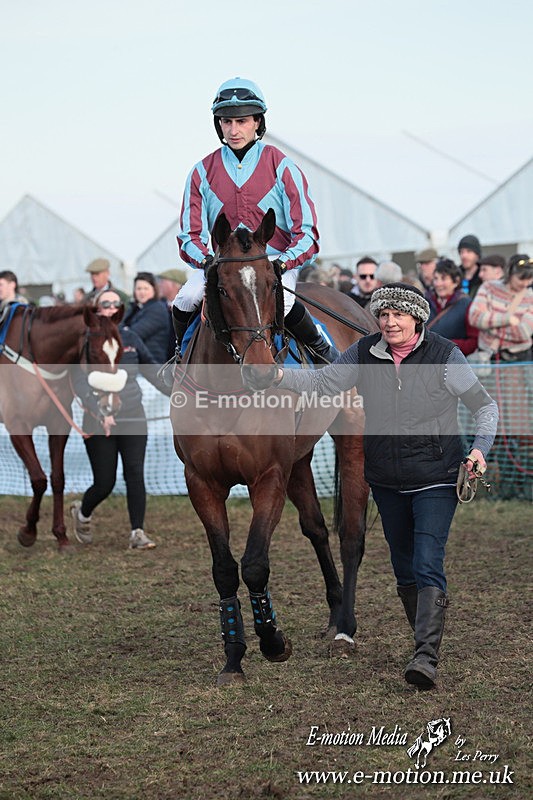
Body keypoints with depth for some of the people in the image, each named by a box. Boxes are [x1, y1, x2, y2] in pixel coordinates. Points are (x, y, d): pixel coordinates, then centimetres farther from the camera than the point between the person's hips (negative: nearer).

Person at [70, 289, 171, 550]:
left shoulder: (130, 337, 6)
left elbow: (151, 369, 16)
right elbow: (80, 383, -14)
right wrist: (100, 413, -25)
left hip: (133, 419, 3)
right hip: (100, 424, -3)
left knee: (135, 474, -6)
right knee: (104, 483, 1)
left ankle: (137, 533, -2)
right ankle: (82, 512, 32)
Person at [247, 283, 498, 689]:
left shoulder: (445, 356, -11)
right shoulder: (365, 354, -1)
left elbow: (485, 405, -4)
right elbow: (321, 384, -1)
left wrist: (480, 447, -19)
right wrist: (280, 376, -18)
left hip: (436, 480, -5)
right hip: (386, 481, 5)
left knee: (428, 566, -16)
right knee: (404, 568, 14)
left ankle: (427, 658, -21)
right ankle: (427, 640, 30)